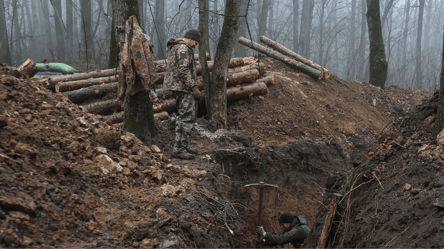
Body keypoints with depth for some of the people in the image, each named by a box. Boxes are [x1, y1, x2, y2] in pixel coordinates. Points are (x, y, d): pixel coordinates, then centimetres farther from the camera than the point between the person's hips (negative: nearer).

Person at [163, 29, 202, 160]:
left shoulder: (175, 47, 22)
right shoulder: (183, 48, -13)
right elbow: (184, 70, -22)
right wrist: (194, 87, -20)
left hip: (178, 86, 11)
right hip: (183, 87, -11)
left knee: (185, 116, 17)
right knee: (187, 117, -10)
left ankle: (183, 145, 23)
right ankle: (179, 149, -9)